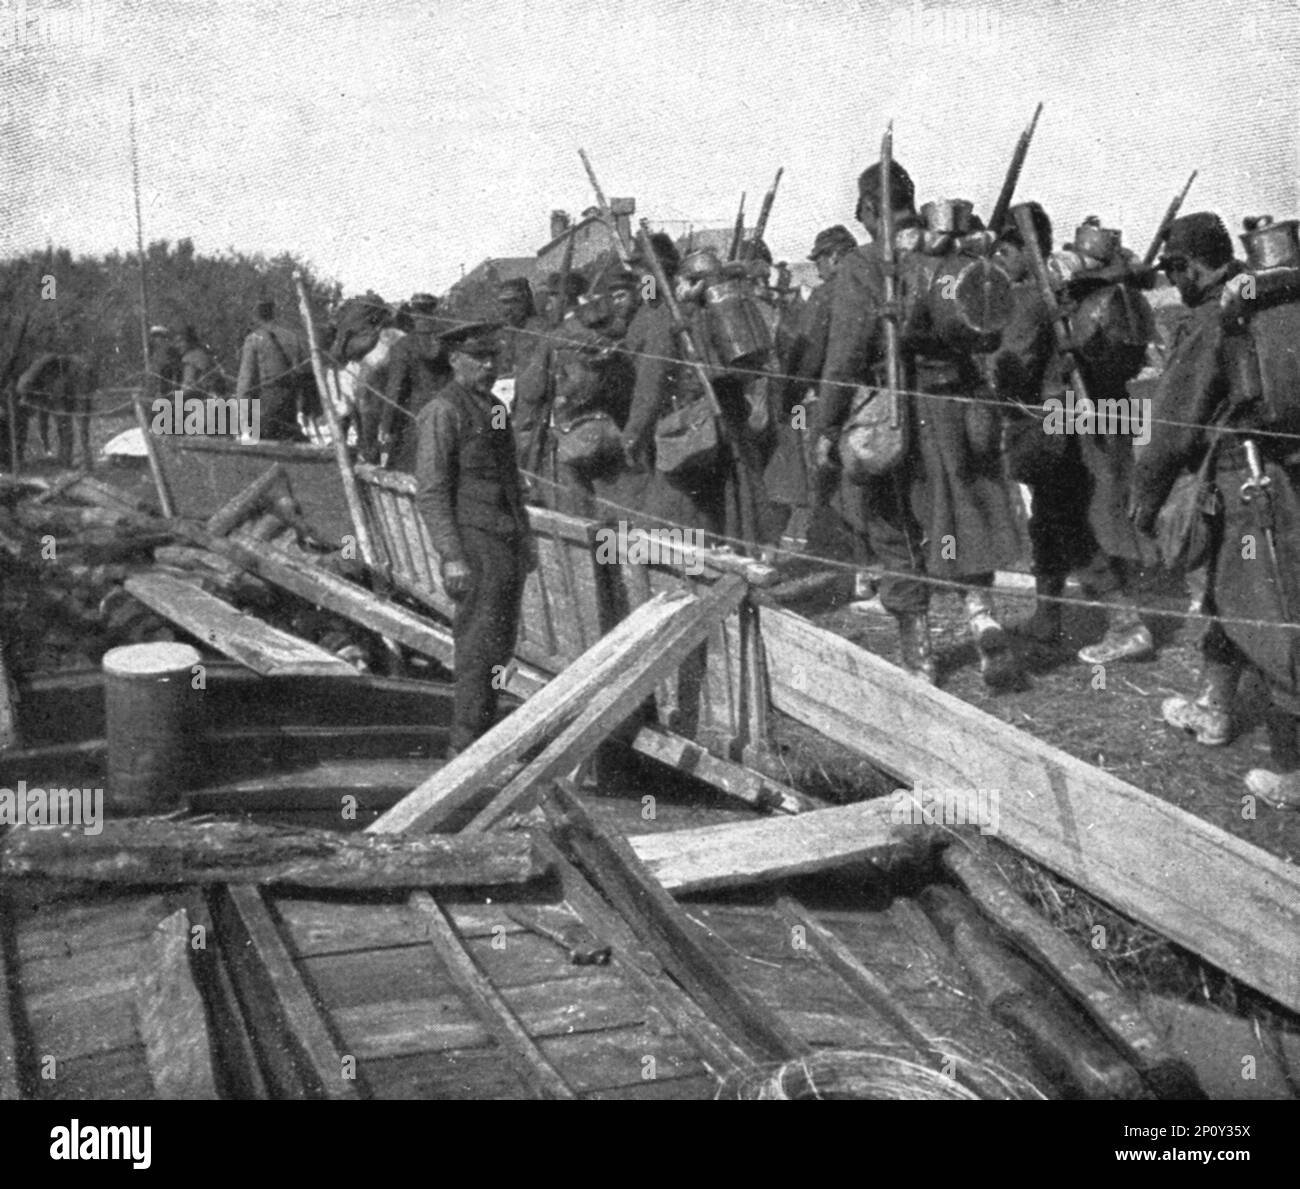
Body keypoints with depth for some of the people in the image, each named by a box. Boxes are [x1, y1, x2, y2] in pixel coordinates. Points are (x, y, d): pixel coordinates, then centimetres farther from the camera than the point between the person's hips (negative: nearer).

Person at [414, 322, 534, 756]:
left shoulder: (494, 408, 18)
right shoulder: (442, 412, -8)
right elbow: (430, 493, -13)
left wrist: (526, 538, 21)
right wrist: (451, 557, -19)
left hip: (508, 543, 8)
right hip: (475, 544, -8)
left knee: (500, 645, 11)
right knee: (479, 647, -8)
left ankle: (483, 735, 21)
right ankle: (465, 749, -1)